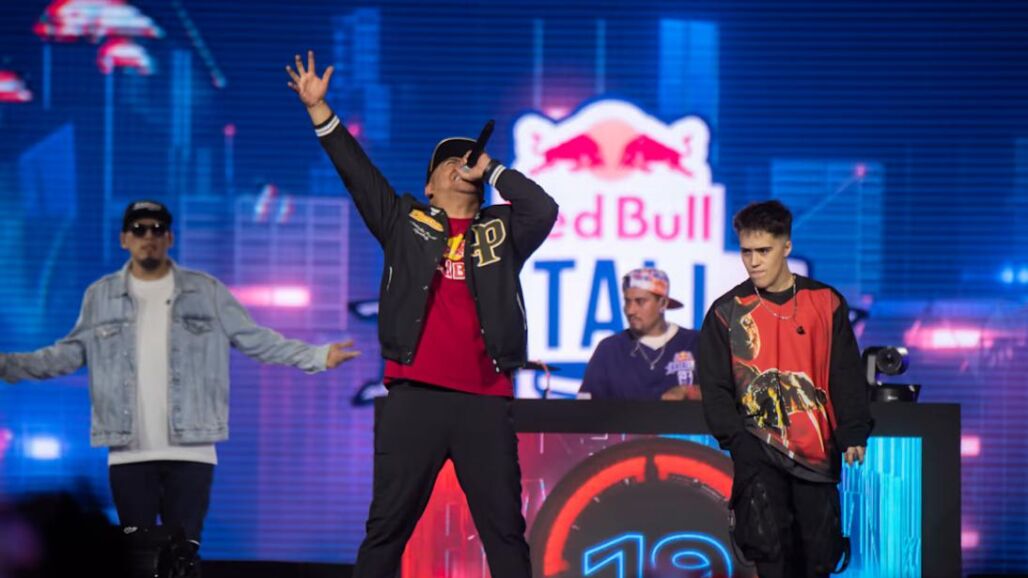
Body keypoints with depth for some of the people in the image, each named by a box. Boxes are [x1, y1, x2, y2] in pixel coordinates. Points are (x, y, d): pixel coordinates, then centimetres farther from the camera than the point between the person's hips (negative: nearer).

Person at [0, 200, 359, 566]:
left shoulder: (206, 292, 5)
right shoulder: (100, 296, 9)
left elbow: (256, 340, 5)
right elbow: (70, 353, 11)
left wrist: (317, 356, -5)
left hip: (190, 451, -1)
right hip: (128, 453, 1)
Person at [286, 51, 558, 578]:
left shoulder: (502, 232, 16)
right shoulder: (406, 223, 15)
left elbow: (545, 209, 0)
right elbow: (357, 173, 9)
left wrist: (492, 169, 9)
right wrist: (319, 108, 3)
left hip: (484, 403, 1)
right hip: (415, 397, -1)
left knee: (504, 529, 2)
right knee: (386, 528, 0)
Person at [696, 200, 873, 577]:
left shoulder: (826, 303, 6)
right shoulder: (727, 312, 4)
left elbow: (847, 378, 5)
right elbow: (715, 389, 4)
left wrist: (854, 435, -7)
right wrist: (738, 440, -8)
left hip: (817, 456, 1)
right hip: (759, 452, -1)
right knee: (768, 543, -20)